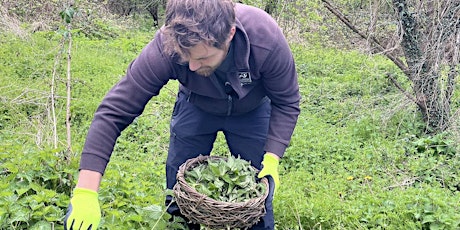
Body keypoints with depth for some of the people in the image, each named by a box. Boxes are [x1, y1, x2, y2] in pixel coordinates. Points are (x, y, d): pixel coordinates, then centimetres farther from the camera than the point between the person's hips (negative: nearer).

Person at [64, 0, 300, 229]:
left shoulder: (267, 40, -37)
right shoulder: (165, 47, -37)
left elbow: (286, 102, -20)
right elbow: (114, 111, -35)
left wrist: (272, 158, -31)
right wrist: (85, 192, -39)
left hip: (252, 111, 0)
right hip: (195, 107, 1)